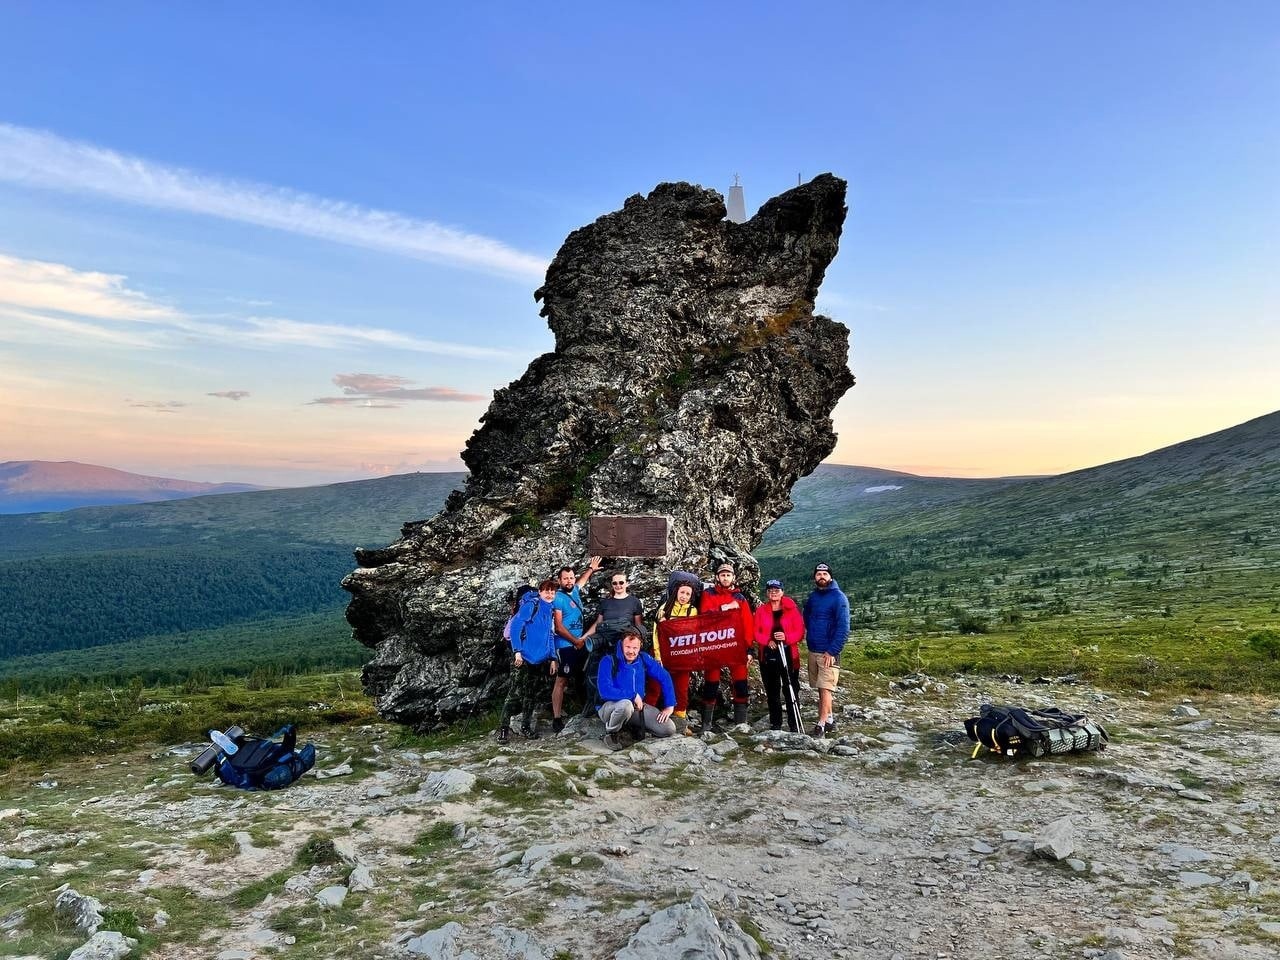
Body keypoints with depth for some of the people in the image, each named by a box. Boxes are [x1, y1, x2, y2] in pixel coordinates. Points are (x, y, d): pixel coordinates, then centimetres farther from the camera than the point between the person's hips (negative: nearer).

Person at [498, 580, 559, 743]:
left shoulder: (549, 610, 14)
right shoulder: (531, 605, -8)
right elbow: (515, 626, -14)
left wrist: (552, 658, 13)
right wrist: (517, 651, -20)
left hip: (541, 660, 7)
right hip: (524, 658, -7)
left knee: (534, 694, 11)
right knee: (515, 693, -8)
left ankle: (525, 727, 21)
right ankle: (504, 728, -2)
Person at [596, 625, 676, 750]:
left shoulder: (644, 659, -3)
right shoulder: (608, 661, -18)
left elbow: (664, 677, 4)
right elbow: (605, 691, -28)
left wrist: (670, 706, -1)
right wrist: (633, 695, -24)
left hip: (638, 706, 5)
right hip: (610, 706, -5)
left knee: (669, 729, -11)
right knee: (626, 705, -41)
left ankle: (635, 727, 14)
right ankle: (611, 733, -10)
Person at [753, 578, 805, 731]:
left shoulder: (792, 608, 1)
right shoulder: (761, 610, 7)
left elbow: (800, 631, -2)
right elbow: (756, 632, 4)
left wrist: (786, 637, -19)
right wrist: (768, 640, -14)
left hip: (789, 654, -2)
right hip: (768, 654, 2)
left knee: (792, 689, -2)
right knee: (772, 690, 8)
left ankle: (794, 724, 5)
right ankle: (775, 723, 18)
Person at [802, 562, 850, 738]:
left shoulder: (838, 597, -9)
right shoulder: (812, 598, 10)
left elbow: (843, 627, -14)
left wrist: (832, 651, -18)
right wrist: (809, 639, 10)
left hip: (829, 652, -6)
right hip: (812, 650, 6)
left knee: (825, 689, -8)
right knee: (821, 689, 11)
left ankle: (822, 724, -5)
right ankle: (830, 719, 22)